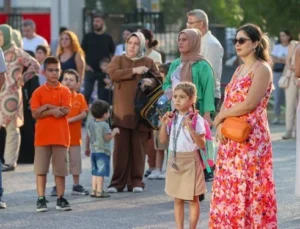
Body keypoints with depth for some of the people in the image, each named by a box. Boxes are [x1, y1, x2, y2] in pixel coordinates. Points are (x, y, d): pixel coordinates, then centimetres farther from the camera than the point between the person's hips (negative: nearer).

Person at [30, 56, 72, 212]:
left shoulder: (65, 91, 5)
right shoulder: (38, 92, 2)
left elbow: (65, 111, -8)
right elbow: (35, 114, -7)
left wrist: (47, 107, -12)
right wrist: (53, 111, -15)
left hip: (60, 136, 1)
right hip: (42, 136, -1)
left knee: (60, 169, 3)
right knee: (41, 169, 0)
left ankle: (60, 199, 8)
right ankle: (41, 199, 5)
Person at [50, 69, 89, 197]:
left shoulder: (80, 97, 4)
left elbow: (84, 114, -7)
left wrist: (70, 120, -17)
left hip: (74, 135, 1)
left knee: (75, 160, 6)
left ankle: (76, 186, 14)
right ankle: (57, 186, 9)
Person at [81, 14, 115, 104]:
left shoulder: (108, 38, 6)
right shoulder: (88, 37, 4)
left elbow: (112, 53, 10)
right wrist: (85, 65, -6)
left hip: (104, 71, 1)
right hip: (90, 70, -1)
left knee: (102, 94, 6)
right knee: (87, 93, -4)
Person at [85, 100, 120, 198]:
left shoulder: (91, 123, 8)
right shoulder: (104, 125, -16)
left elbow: (88, 136, 14)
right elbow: (108, 137, -19)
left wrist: (87, 148, 25)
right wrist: (114, 131, -3)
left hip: (93, 150, 7)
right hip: (103, 151, -7)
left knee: (95, 171, 13)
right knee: (101, 172, -4)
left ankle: (94, 190, 13)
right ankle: (99, 191, -4)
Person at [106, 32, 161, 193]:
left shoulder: (148, 62, 15)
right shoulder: (118, 59, 11)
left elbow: (158, 80, 6)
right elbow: (113, 74, -8)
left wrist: (151, 82, -16)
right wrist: (133, 71, -16)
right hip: (122, 111, -1)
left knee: (138, 148, 0)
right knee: (121, 147, -4)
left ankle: (136, 182, 6)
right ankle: (118, 182, 0)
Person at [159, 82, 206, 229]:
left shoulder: (196, 119, -11)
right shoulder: (171, 118, 4)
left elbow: (202, 144, -15)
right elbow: (163, 140, 7)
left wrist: (190, 129, -27)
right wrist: (164, 125, -8)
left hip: (190, 161, -5)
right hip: (174, 160, 5)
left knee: (193, 199, 4)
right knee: (177, 199, 10)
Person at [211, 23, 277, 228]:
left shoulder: (262, 69, -9)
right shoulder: (239, 70, 17)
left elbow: (249, 104, -18)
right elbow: (227, 101, 12)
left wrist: (220, 116, -7)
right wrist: (220, 125, -6)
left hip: (251, 137, -8)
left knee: (247, 185, -7)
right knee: (230, 185, 7)